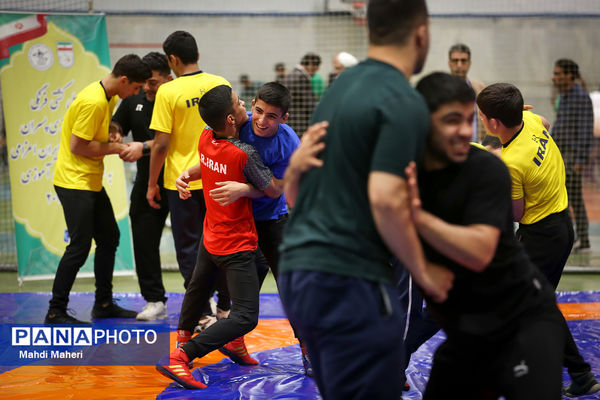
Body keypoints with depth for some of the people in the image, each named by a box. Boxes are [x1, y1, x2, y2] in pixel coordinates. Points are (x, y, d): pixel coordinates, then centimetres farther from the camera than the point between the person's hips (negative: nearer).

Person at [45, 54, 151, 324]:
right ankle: (55, 312, -2)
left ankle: (104, 304, 23)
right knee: (80, 246, -10)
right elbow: (77, 146, -21)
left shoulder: (109, 98, 10)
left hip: (91, 181, 10)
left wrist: (116, 140, 1)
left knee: (109, 238, 13)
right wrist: (117, 148, -14)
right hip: (74, 181, -10)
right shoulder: (93, 101, -21)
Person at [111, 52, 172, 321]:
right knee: (144, 239, 3)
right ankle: (155, 300, 11)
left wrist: (144, 147, -30)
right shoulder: (133, 100, 7)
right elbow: (116, 124, 13)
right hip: (147, 181, 6)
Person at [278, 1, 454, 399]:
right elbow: (386, 199, -21)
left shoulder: (340, 87, 15)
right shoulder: (405, 103, -12)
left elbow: (295, 185, 19)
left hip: (297, 271, 9)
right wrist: (422, 271, -9)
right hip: (350, 280, -9)